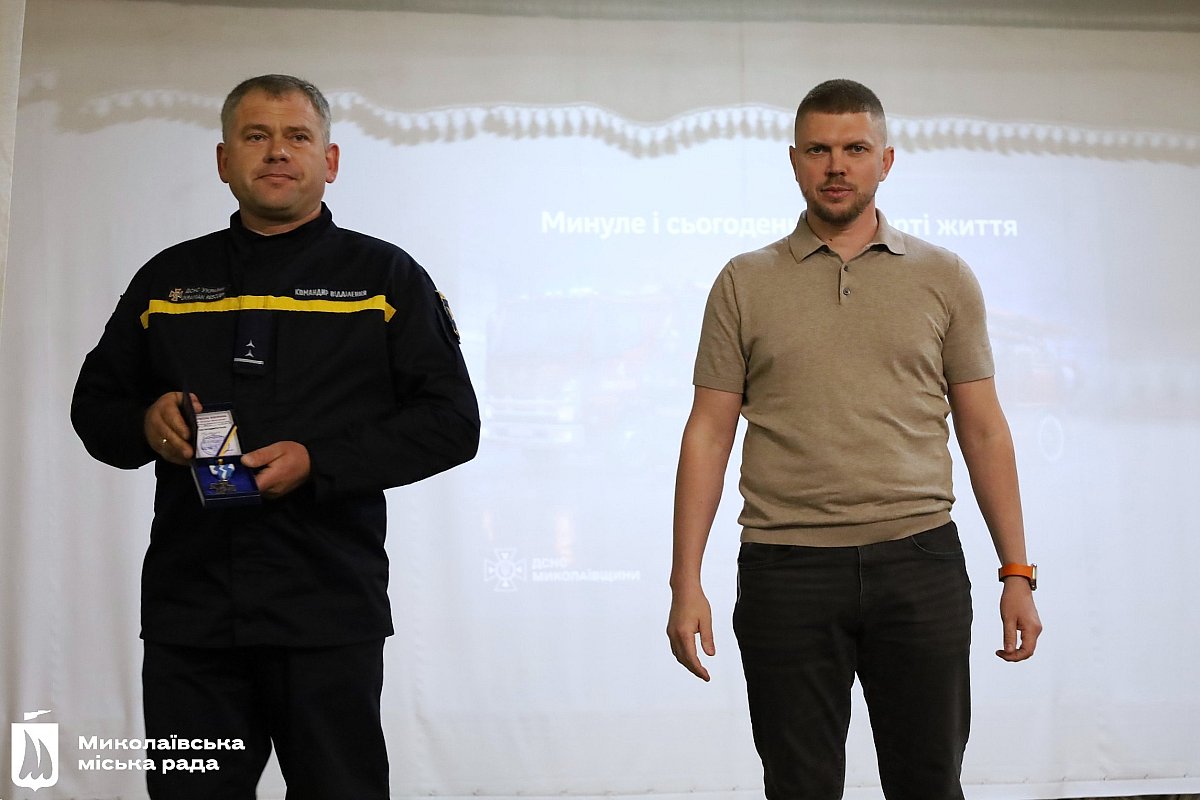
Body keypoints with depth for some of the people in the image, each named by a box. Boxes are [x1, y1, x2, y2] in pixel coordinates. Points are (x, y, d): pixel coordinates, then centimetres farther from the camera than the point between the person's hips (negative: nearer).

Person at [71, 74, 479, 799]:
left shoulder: (386, 276, 7)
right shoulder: (169, 278, 15)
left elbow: (451, 421, 0)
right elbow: (95, 405, 21)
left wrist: (318, 464, -13)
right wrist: (145, 425, -3)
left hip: (330, 613, -2)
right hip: (186, 609, 3)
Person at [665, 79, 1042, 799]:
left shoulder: (944, 278, 8)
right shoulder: (745, 283, 7)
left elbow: (984, 430, 9)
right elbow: (709, 434, 5)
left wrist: (1018, 574, 4)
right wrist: (687, 583, -2)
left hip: (920, 559, 1)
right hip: (786, 571, 0)